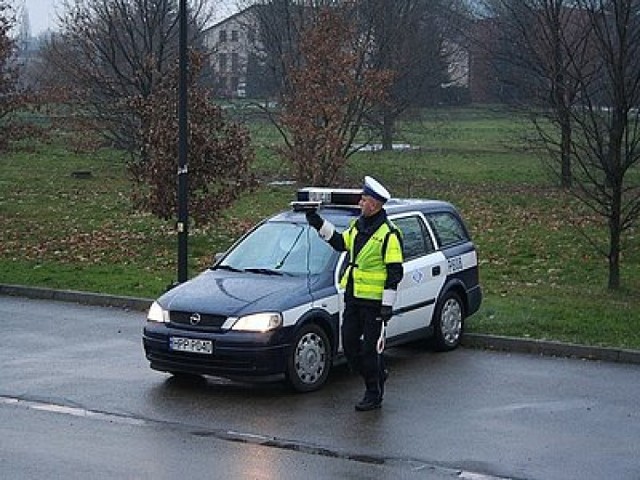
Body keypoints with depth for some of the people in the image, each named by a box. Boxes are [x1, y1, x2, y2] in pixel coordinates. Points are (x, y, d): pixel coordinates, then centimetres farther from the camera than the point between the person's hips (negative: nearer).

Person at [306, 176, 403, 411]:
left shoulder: (388, 234, -14)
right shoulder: (357, 226, 10)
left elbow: (394, 273, -14)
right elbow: (340, 242, 24)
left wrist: (388, 305, -17)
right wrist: (318, 223, 13)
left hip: (373, 301, -8)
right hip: (353, 298, 8)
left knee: (369, 348, -2)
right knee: (349, 343, 10)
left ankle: (374, 396, 10)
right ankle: (377, 372, 30)